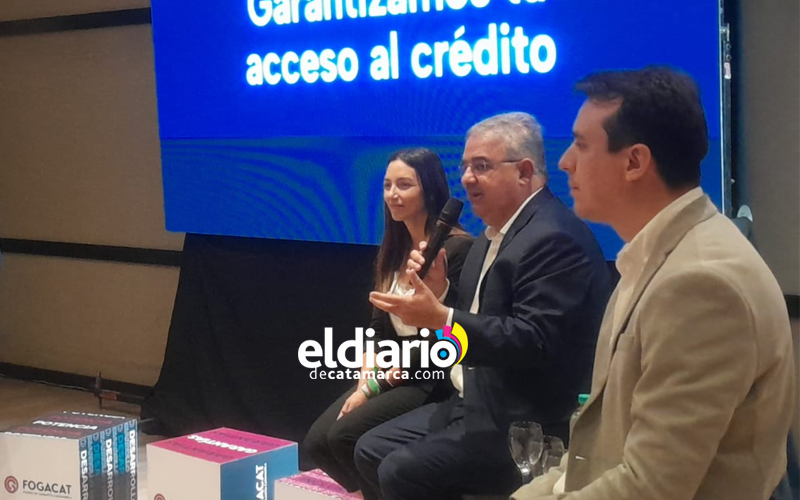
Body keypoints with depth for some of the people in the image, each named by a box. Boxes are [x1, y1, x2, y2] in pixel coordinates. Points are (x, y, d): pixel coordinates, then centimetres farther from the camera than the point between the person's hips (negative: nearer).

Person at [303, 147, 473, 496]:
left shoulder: (458, 248, -12)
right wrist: (365, 382, -6)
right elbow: (377, 327, 11)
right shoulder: (393, 250, 12)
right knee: (316, 443, -9)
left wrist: (377, 385, -14)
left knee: (345, 436, -23)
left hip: (432, 379, -7)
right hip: (387, 375, 7)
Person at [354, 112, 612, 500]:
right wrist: (438, 290, -4)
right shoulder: (495, 234, 14)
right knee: (371, 450, 8)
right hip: (479, 402, 10)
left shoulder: (555, 238, -19)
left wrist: (441, 319, -31)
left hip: (525, 423, -10)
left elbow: (535, 342, -27)